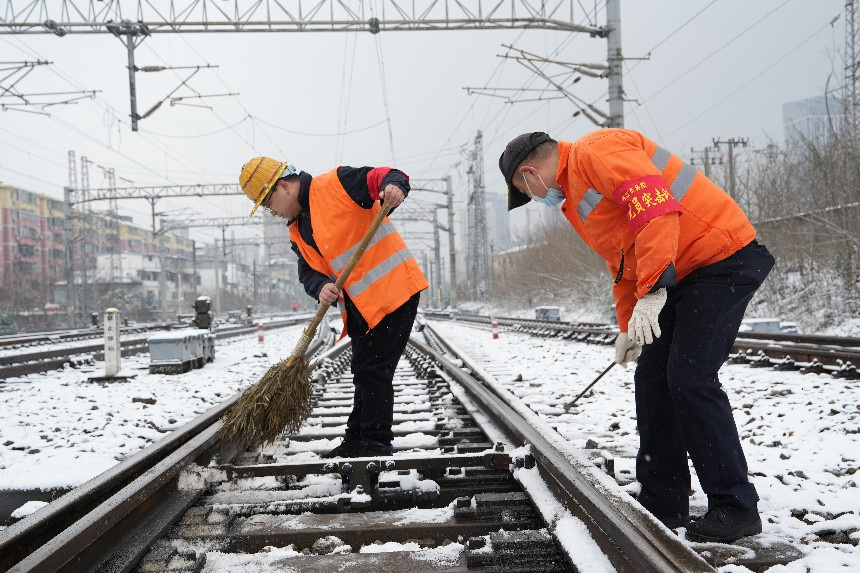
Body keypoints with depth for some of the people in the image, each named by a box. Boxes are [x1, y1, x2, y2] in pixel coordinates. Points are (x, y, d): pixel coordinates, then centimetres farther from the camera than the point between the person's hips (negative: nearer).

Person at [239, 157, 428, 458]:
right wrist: (321, 287, -14)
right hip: (360, 305, 9)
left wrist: (394, 187, -41)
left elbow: (381, 177, -18)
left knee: (372, 371, -7)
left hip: (392, 289, -9)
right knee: (363, 373, 17)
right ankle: (356, 442, 29)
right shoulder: (298, 232, 16)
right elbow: (308, 271, 9)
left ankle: (376, 443, 3)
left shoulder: (335, 184, -9)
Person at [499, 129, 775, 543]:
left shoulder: (596, 151, -13)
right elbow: (622, 263, 26)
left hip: (723, 258, -10)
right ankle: (662, 505, 15)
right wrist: (627, 327, 22)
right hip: (678, 277, 11)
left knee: (690, 378, -14)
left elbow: (655, 203, -27)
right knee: (652, 380, 7)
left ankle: (735, 508, -3)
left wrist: (652, 289, -29)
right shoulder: (576, 197, 20)